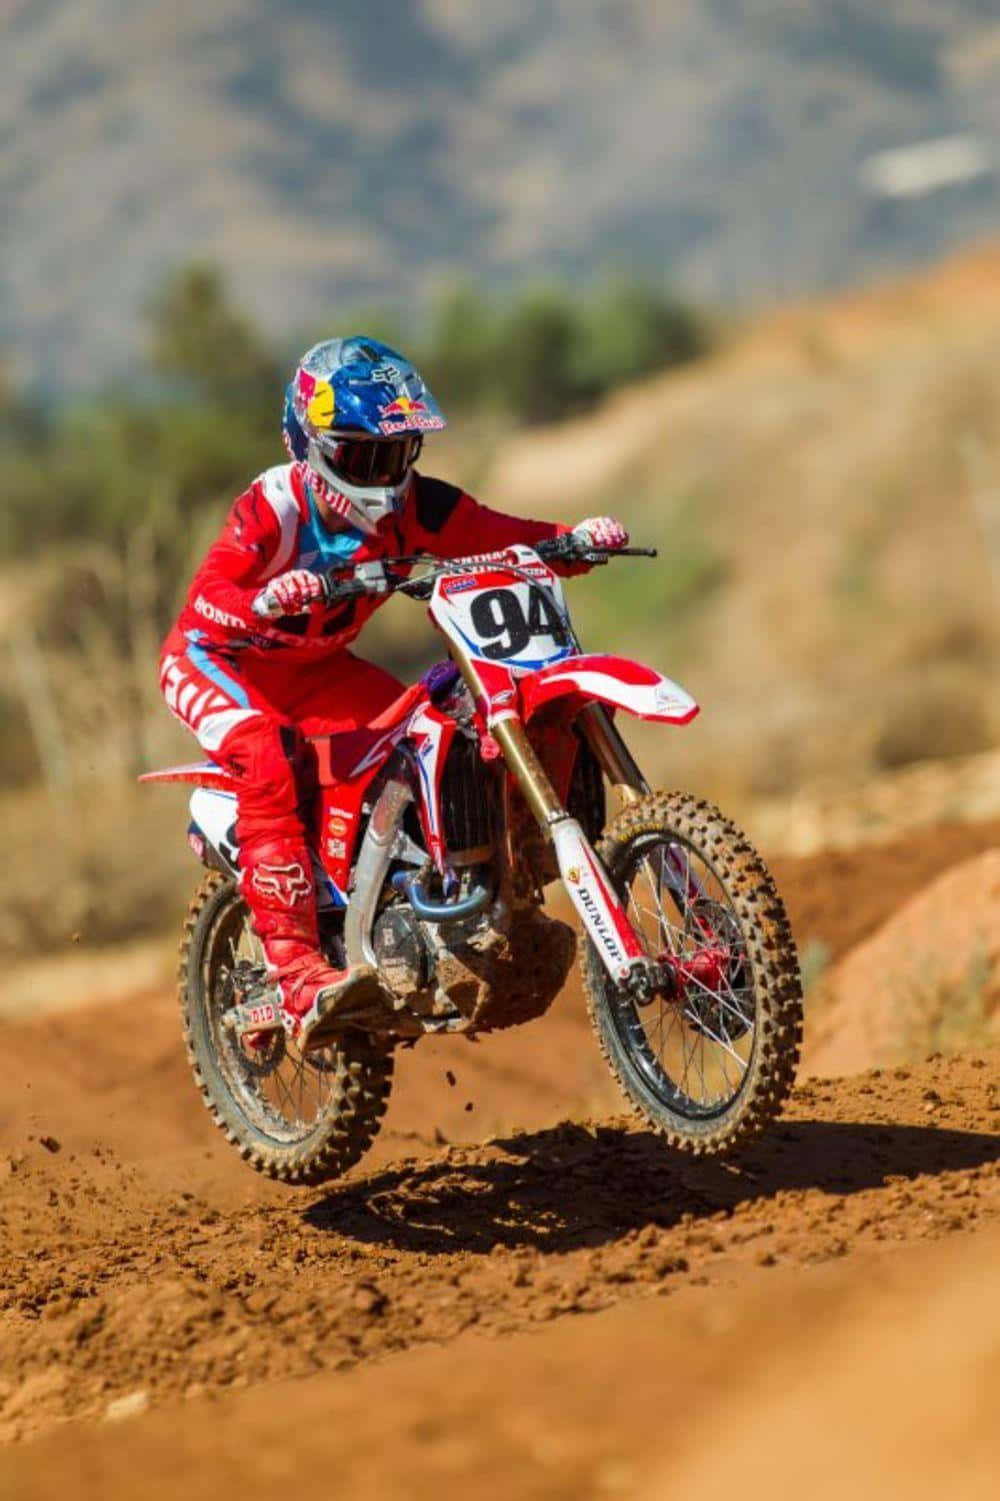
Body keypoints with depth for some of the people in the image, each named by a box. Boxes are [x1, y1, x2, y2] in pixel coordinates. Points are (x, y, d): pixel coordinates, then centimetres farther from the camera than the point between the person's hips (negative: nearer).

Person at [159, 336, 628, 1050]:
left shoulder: (415, 508, -12)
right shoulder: (272, 507, -27)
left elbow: (507, 537, -11)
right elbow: (203, 602, -37)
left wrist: (578, 536, -32)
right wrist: (264, 601, -58)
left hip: (316, 666, 6)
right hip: (216, 659, -6)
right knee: (268, 758, -33)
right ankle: (296, 975, -41)